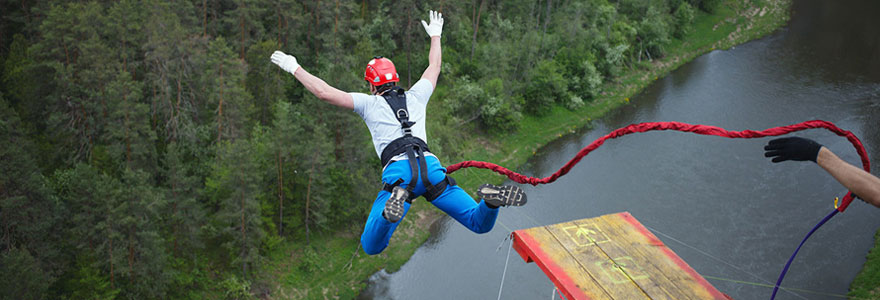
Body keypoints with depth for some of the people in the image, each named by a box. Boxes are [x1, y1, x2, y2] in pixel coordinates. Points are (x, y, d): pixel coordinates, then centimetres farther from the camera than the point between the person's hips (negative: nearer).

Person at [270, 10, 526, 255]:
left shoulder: (369, 103, 18)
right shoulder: (416, 96, 27)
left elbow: (324, 92, 13)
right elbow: (434, 66, 44)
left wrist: (294, 68, 26)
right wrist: (435, 35, 60)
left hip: (398, 170, -3)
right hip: (431, 166, 3)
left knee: (371, 247, -6)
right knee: (480, 225, 9)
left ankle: (398, 198, -36)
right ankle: (491, 199, -28)